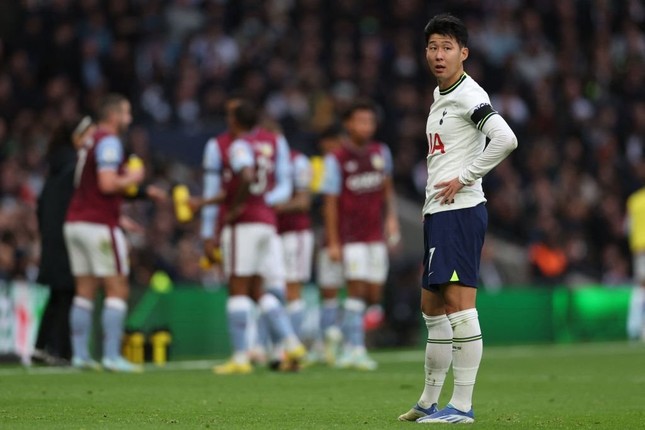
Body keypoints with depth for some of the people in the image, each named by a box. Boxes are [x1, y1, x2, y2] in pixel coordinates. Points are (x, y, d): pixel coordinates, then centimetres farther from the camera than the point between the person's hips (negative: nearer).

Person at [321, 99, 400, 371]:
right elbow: (331, 202, -5)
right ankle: (355, 349, -10)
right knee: (357, 289, -13)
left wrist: (391, 217, 7)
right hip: (350, 236, -5)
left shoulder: (381, 153, 8)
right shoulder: (337, 159, -6)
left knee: (374, 295, 3)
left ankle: (349, 348, 16)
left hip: (376, 236, 5)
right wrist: (333, 243, -8)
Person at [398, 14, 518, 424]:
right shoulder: (440, 96, 18)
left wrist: (463, 178, -18)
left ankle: (462, 405, -11)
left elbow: (506, 139, -25)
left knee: (458, 302, -12)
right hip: (437, 214, 10)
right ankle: (429, 402, 24)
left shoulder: (468, 95, -11)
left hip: (460, 210, -10)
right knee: (432, 307, 15)